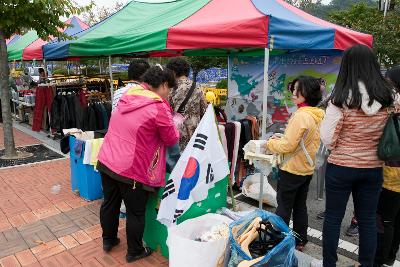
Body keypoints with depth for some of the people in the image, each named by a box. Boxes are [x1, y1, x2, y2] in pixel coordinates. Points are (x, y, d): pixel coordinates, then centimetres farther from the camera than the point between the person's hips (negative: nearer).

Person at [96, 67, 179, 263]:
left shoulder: (127, 97, 6)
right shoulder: (159, 107, -16)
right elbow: (172, 140, -6)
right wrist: (172, 126, 13)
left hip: (106, 162, 7)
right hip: (131, 170, -7)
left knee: (110, 204, 23)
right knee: (136, 212, 12)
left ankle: (108, 240, 44)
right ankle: (134, 252, 31)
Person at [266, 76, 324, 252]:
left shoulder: (301, 115, -22)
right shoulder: (317, 115, 5)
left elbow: (288, 146, -22)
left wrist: (270, 143, -6)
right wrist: (282, 138, 9)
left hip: (292, 170, -8)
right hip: (307, 169, 8)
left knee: (283, 208, 5)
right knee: (300, 207, 18)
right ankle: (300, 242, 30)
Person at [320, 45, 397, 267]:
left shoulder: (341, 99, -15)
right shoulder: (388, 97, -3)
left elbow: (328, 140, -13)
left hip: (341, 167, -3)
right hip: (373, 168, 4)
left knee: (333, 218, 11)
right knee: (368, 220, 15)